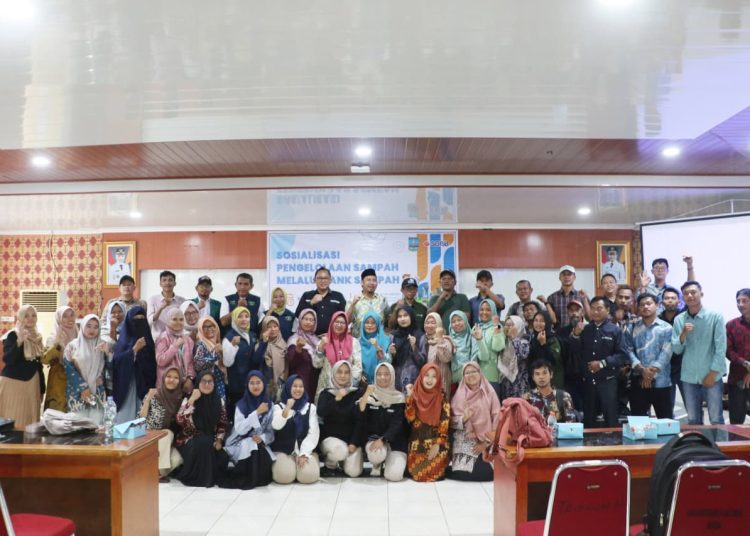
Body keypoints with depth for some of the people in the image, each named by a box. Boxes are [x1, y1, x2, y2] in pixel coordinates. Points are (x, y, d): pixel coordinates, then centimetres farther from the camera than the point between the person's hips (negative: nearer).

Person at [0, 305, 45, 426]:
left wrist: (42, 389, 15)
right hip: (13, 383, -6)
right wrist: (19, 341, -30)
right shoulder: (12, 335, -7)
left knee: (29, 419, 4)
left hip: (32, 384, 6)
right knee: (13, 422, -7)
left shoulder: (37, 337, 12)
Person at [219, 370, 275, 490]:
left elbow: (272, 430, 4)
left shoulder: (270, 405, 3)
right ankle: (248, 479, -12)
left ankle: (260, 478, -3)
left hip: (261, 444, 2)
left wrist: (262, 438, -18)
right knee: (253, 449, -34)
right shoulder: (241, 405, -4)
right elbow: (239, 429, -17)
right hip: (241, 443, -2)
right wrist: (257, 412, -24)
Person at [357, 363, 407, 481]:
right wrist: (364, 397, -21)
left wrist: (382, 440, -25)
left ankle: (389, 462, 15)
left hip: (395, 441, 0)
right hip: (373, 438, 1)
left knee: (393, 475, -22)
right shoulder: (369, 396, 1)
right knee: (375, 453, -35)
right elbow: (360, 421, -11)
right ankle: (378, 464, 3)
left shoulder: (399, 398, -2)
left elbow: (397, 424, -10)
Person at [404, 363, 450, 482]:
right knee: (416, 470, -16)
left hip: (436, 441, -1)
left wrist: (437, 444, -14)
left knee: (434, 469, -19)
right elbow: (410, 418, -9)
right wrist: (409, 397, -16)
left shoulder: (442, 398, -1)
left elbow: (445, 423, -5)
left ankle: (435, 472, 16)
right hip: (417, 442, 1)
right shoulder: (415, 394, 1)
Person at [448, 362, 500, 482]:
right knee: (461, 472, -18)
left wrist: (486, 442, -10)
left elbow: (496, 419, -3)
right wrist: (463, 419, -20)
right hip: (464, 442, 0)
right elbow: (452, 421, 1)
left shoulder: (489, 393, 1)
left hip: (486, 442, 0)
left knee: (485, 472, -18)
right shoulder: (459, 395, 5)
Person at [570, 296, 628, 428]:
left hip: (607, 381, -4)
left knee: (610, 419, 2)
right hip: (588, 381, 4)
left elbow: (622, 355, -10)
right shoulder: (585, 330, 9)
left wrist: (602, 363, -16)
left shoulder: (615, 330, -3)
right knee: (588, 420, 11)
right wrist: (575, 335, -9)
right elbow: (576, 354, 6)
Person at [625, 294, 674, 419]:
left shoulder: (666, 328, 2)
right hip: (638, 381, 2)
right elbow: (629, 351, -1)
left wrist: (652, 371, -15)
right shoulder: (631, 328, 8)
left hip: (660, 382, -2)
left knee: (665, 420, 5)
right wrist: (642, 370, -15)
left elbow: (666, 353, -7)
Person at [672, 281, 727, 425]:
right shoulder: (679, 319, 5)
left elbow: (721, 348, -7)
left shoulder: (715, 316, -5)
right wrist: (683, 334, -14)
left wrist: (713, 373, -10)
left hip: (712, 376, -3)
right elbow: (676, 349, 4)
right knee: (693, 419, 10)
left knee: (716, 419, 2)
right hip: (689, 377, 3)